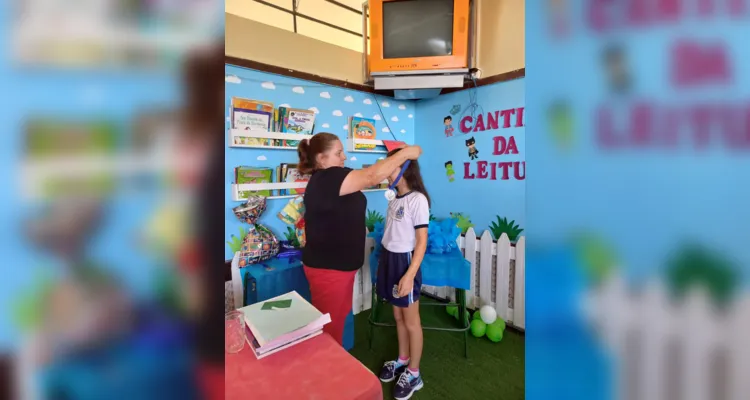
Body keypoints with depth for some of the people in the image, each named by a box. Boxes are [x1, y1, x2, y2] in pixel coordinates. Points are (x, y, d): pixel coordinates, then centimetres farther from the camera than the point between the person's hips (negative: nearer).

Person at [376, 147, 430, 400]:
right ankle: (402, 360, 42)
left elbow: (422, 242, -18)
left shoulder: (417, 199, -18)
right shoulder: (394, 198, 6)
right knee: (398, 316, 22)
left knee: (411, 321, 10)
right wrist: (383, 261, 16)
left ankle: (414, 374, 29)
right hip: (389, 259, 8)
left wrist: (410, 275, -21)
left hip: (405, 261, -7)